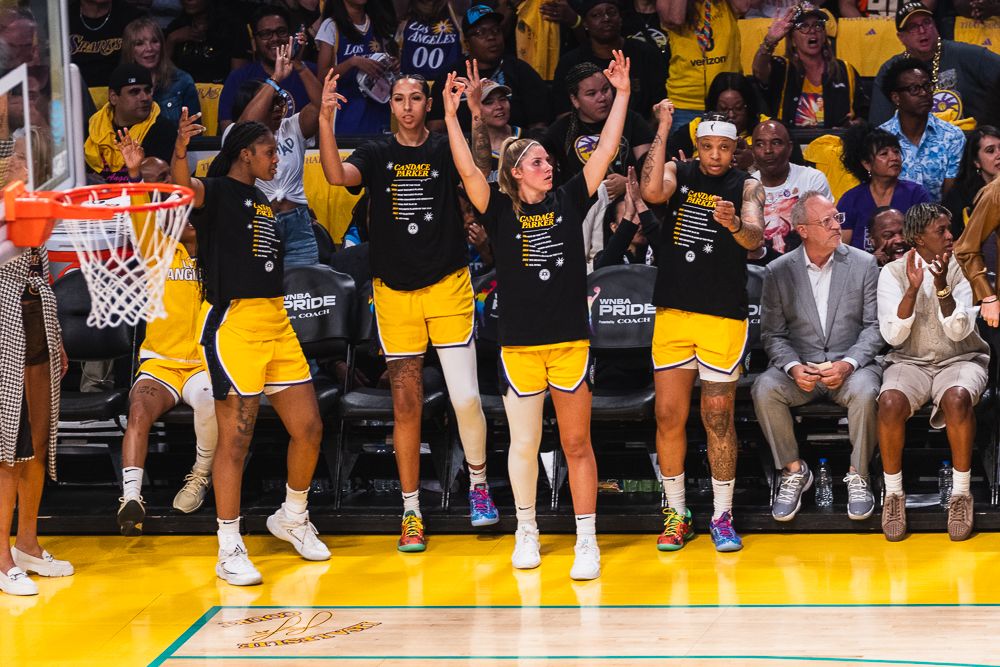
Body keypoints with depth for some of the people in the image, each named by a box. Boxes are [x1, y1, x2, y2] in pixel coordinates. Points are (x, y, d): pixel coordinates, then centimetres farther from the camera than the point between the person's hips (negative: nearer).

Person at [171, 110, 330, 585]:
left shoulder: (262, 202, 19)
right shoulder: (218, 192, -5)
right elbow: (185, 188, -31)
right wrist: (180, 149, -47)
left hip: (276, 323, 8)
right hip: (234, 325, -8)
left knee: (308, 428, 9)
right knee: (235, 439, -6)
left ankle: (293, 519, 31)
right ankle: (229, 550, 0)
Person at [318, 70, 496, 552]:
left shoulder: (445, 149, 2)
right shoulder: (377, 154, 5)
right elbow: (337, 175, -13)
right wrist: (325, 118, -27)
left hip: (448, 286, -1)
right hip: (394, 292, 1)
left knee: (465, 398, -7)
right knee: (406, 406, 3)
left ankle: (478, 485, 16)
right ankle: (411, 511, 12)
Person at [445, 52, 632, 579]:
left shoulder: (569, 201, 5)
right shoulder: (501, 211, 0)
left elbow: (606, 151, 1)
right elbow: (468, 170, -12)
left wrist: (621, 95, -4)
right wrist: (454, 114, -18)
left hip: (571, 342, 1)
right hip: (519, 344, -1)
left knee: (577, 444, 3)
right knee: (523, 445, 7)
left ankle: (586, 540, 8)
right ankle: (526, 531, 24)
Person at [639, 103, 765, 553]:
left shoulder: (746, 187, 0)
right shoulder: (678, 174, 4)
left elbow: (754, 240, -16)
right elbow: (651, 192, -19)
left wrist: (735, 224, -39)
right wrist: (663, 128, -20)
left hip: (724, 316, -2)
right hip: (673, 311, 2)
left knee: (719, 416, -1)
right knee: (669, 414, 2)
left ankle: (722, 517, 9)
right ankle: (676, 513, 14)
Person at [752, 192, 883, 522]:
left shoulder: (863, 264, 2)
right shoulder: (778, 272, 3)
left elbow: (874, 326, 0)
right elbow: (772, 333, 3)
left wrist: (847, 364, -17)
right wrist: (794, 368, -17)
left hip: (850, 367, -1)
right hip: (799, 367, 1)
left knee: (864, 391, -35)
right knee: (764, 389, -29)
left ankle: (858, 475, -12)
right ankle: (794, 470, -9)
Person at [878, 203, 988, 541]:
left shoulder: (962, 269, 1)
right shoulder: (893, 272, 0)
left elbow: (959, 331, -11)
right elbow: (893, 335, -10)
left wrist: (942, 285, -23)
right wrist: (913, 288, -21)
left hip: (960, 360, 0)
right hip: (911, 362, 0)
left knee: (957, 398, -36)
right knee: (891, 401, -34)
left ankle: (961, 493, -23)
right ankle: (893, 494, -17)